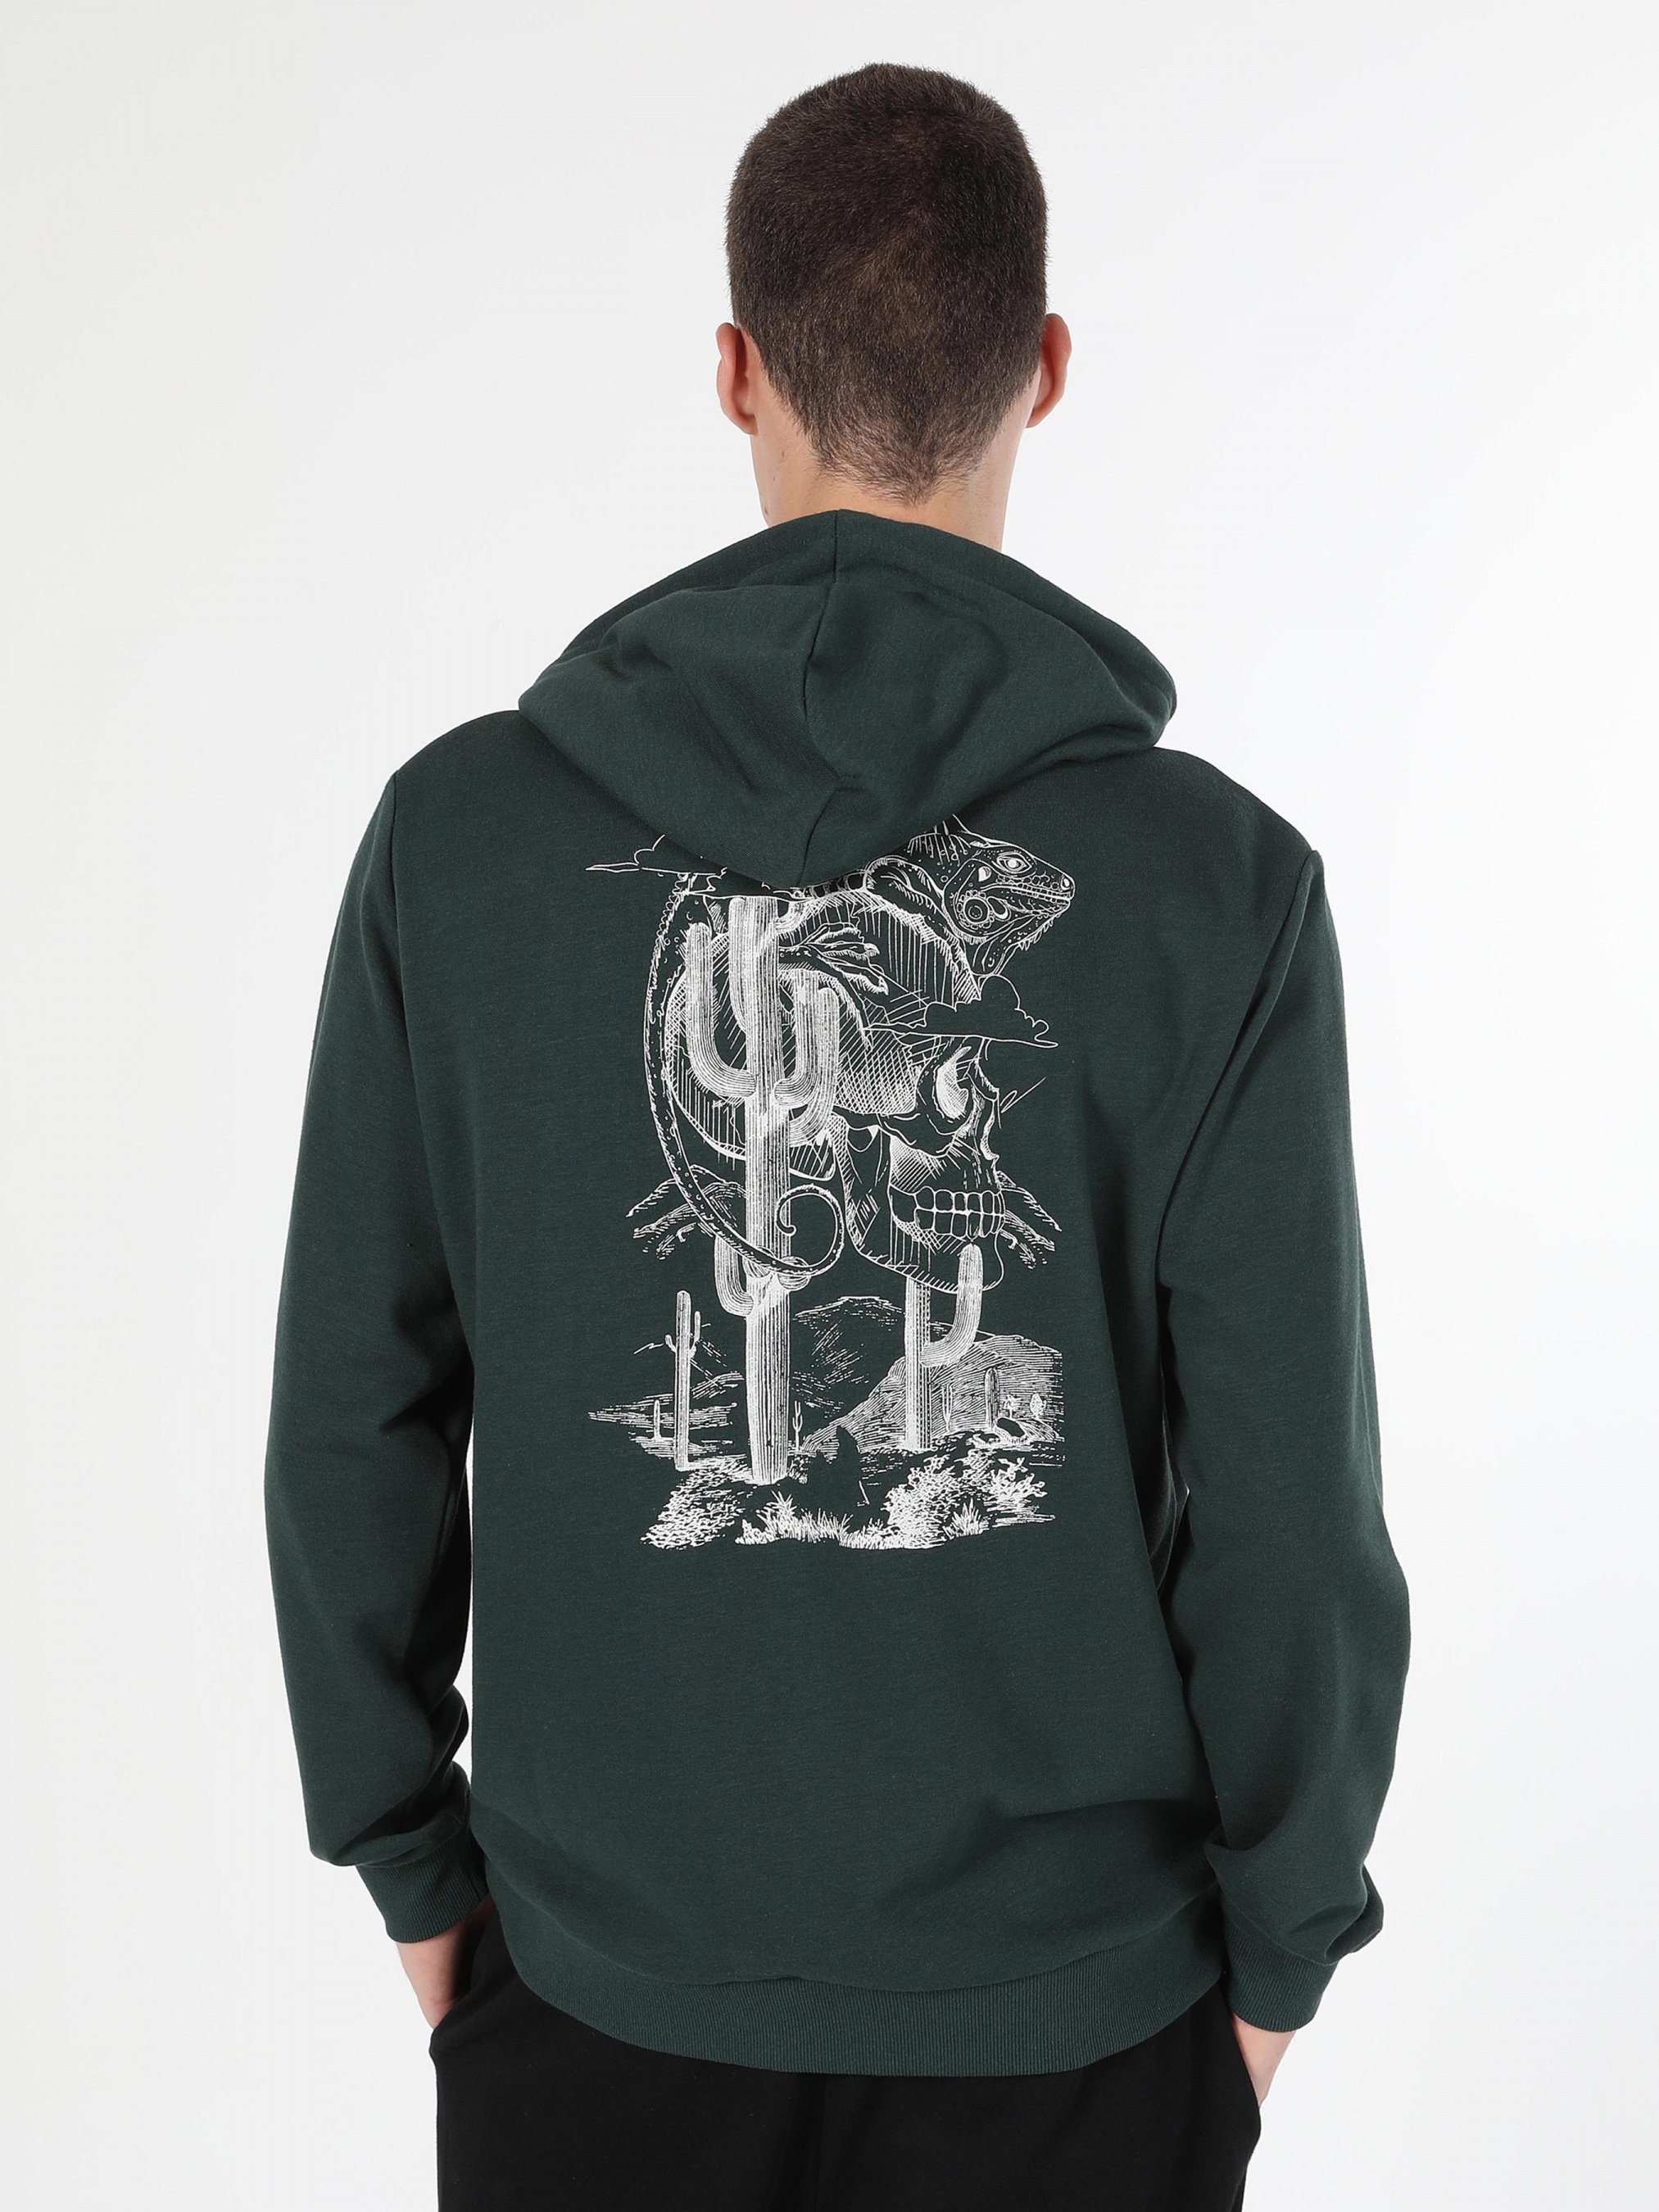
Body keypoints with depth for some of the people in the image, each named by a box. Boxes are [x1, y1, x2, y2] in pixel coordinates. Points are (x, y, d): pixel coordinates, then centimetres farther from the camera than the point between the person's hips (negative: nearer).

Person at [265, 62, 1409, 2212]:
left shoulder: (460, 830, -10)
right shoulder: (1218, 878, -14)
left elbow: (352, 1414, -5)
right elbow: (1289, 1492, -12)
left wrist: (411, 1849, 9)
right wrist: (1281, 1929, 4)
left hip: (602, 1965, 1)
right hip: (1072, 1980, 0)